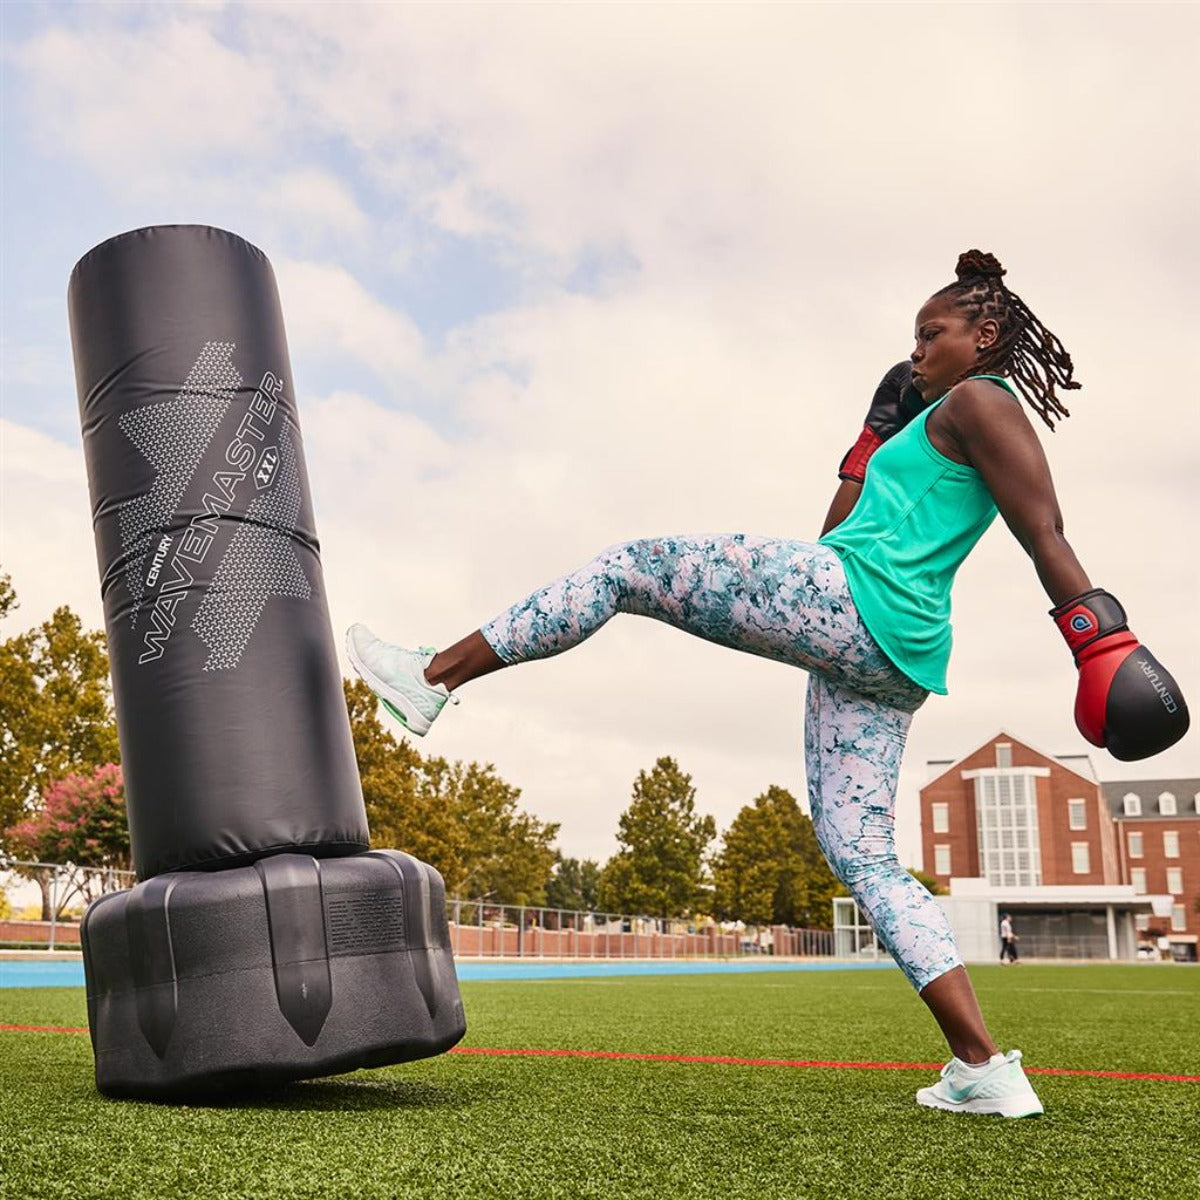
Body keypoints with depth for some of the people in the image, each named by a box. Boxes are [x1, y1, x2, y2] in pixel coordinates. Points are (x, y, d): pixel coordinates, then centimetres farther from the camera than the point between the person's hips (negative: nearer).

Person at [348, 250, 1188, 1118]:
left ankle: (433, 677, -1)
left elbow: (1048, 538, -10)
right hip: (891, 659, 10)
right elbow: (840, 532, 35)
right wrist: (875, 434, 32)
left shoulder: (979, 401, 2)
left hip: (845, 599, -10)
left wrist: (1104, 644, -18)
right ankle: (986, 1070, 1)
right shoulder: (934, 425, 30)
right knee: (862, 856, 6)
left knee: (626, 569, -2)